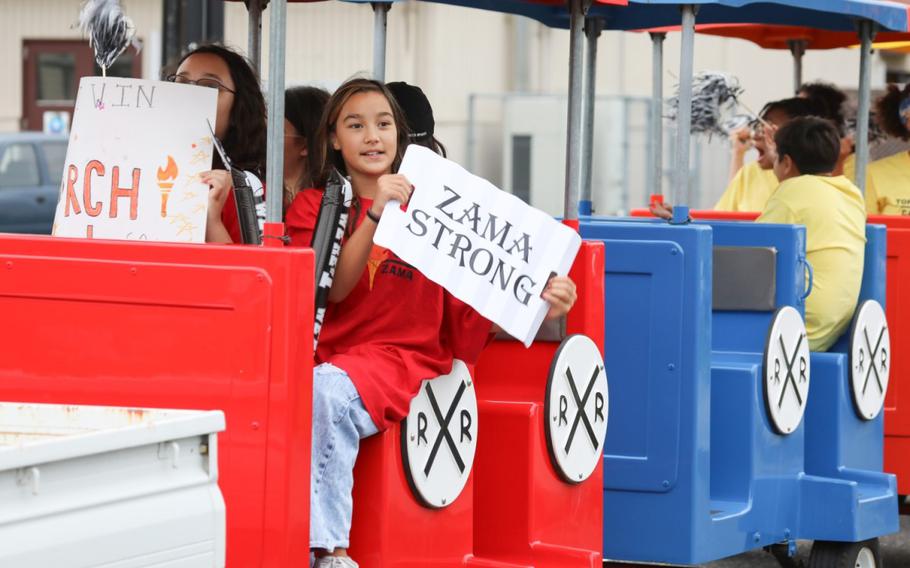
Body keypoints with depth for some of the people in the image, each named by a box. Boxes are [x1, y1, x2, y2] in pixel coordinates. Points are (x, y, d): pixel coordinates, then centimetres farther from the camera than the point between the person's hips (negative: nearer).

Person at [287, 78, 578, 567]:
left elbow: (468, 315, 7)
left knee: (327, 390, -33)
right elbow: (333, 289, -4)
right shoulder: (312, 208, 13)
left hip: (404, 358, -2)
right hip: (327, 356, 2)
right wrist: (375, 215, -15)